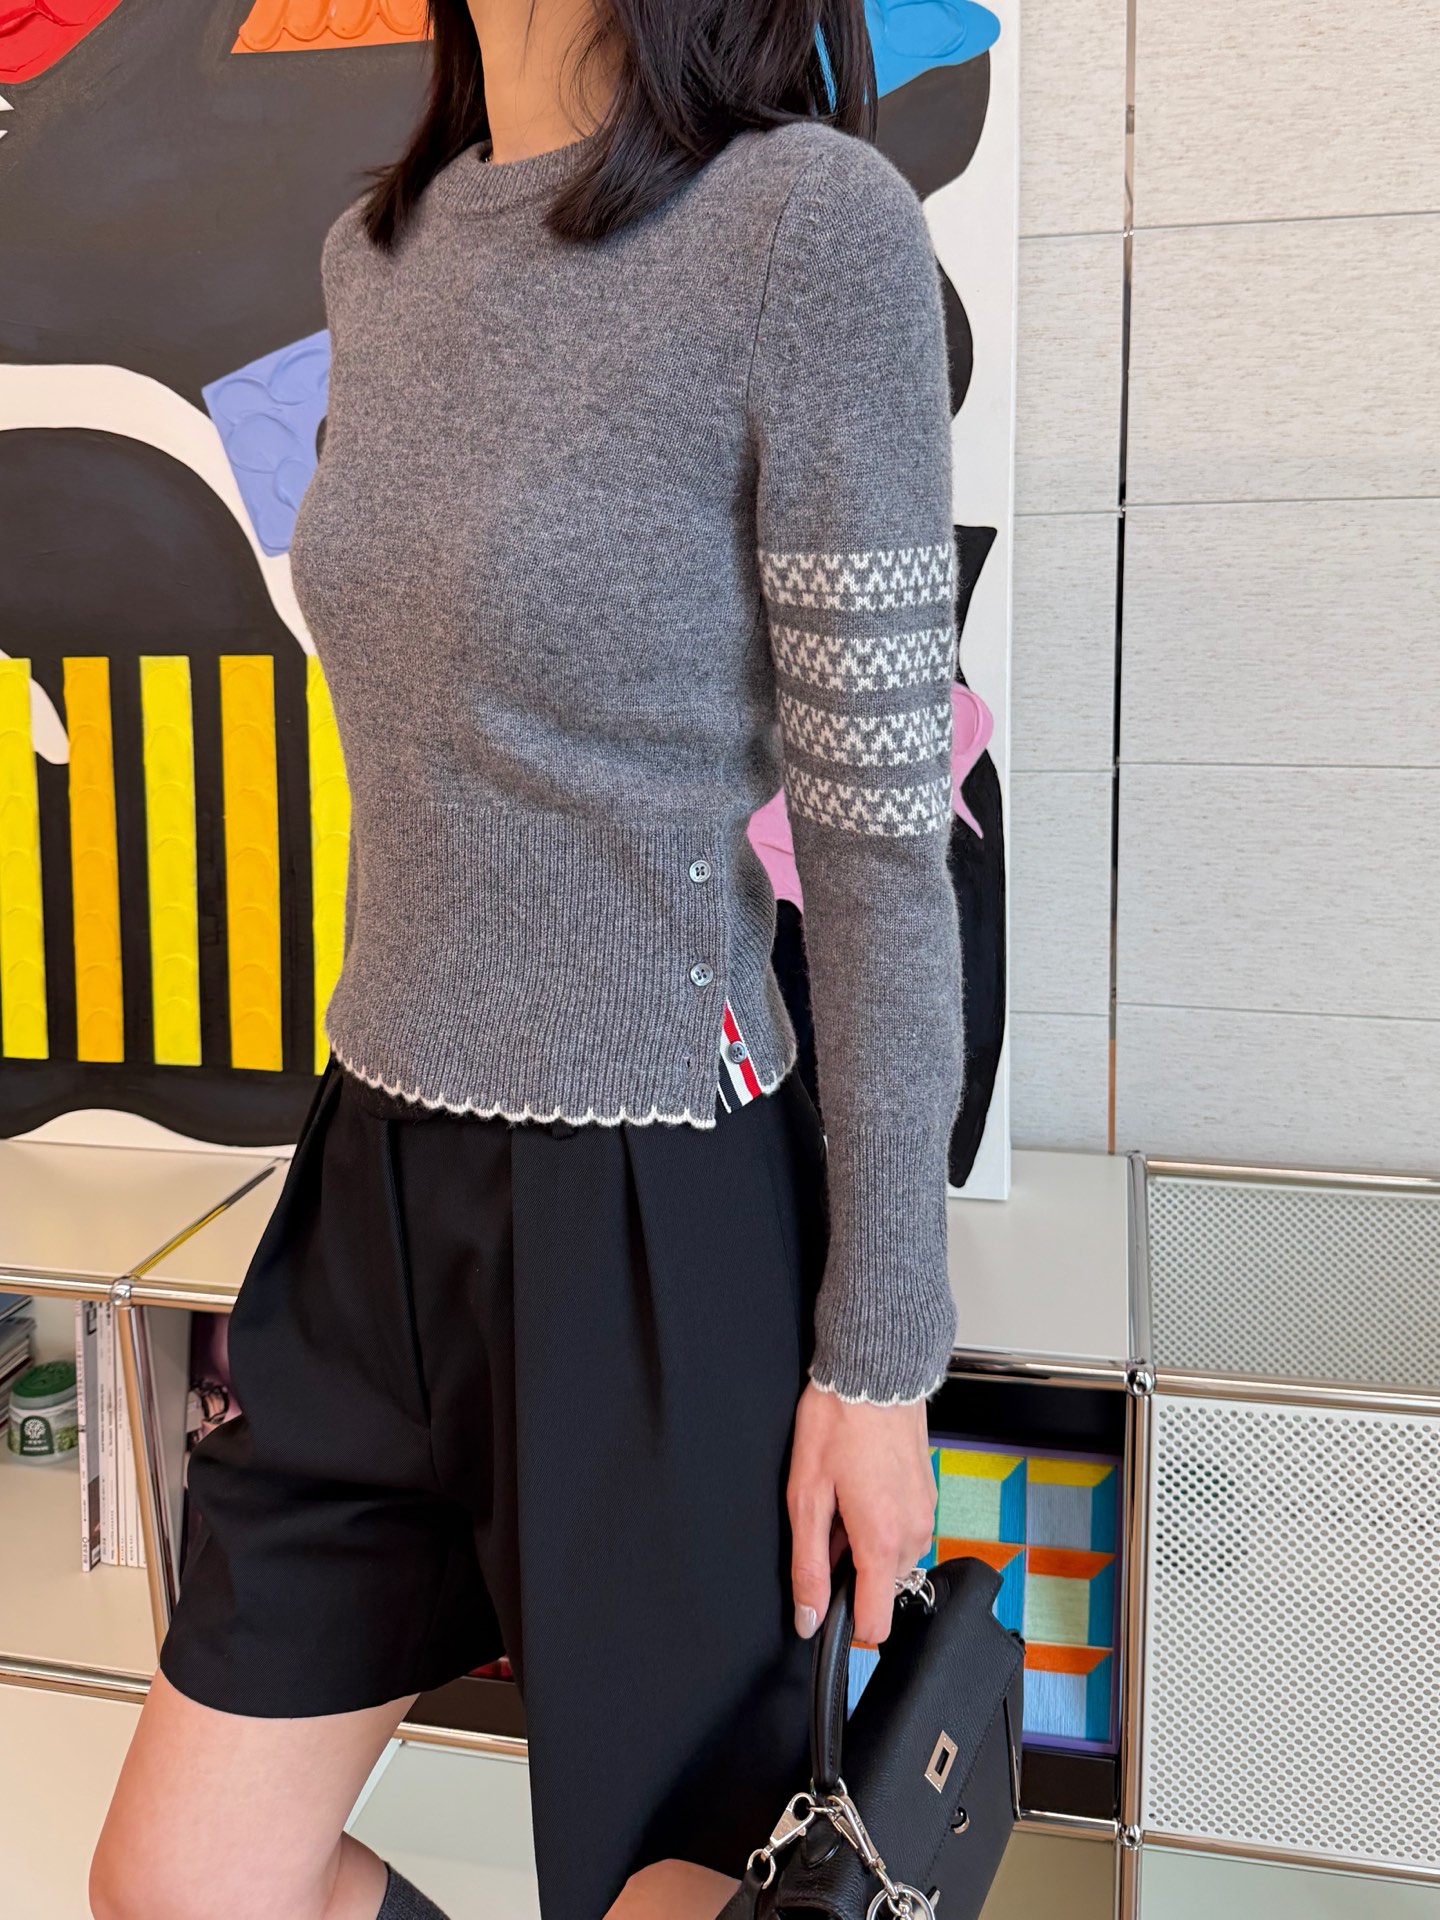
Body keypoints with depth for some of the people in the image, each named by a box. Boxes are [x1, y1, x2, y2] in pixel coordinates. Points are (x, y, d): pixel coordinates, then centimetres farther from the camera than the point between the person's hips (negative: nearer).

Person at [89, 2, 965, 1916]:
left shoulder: (817, 224, -14)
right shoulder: (377, 258, 8)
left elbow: (887, 844, -13)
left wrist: (882, 1354, -10)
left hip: (659, 1237, -7)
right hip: (384, 1196, 7)